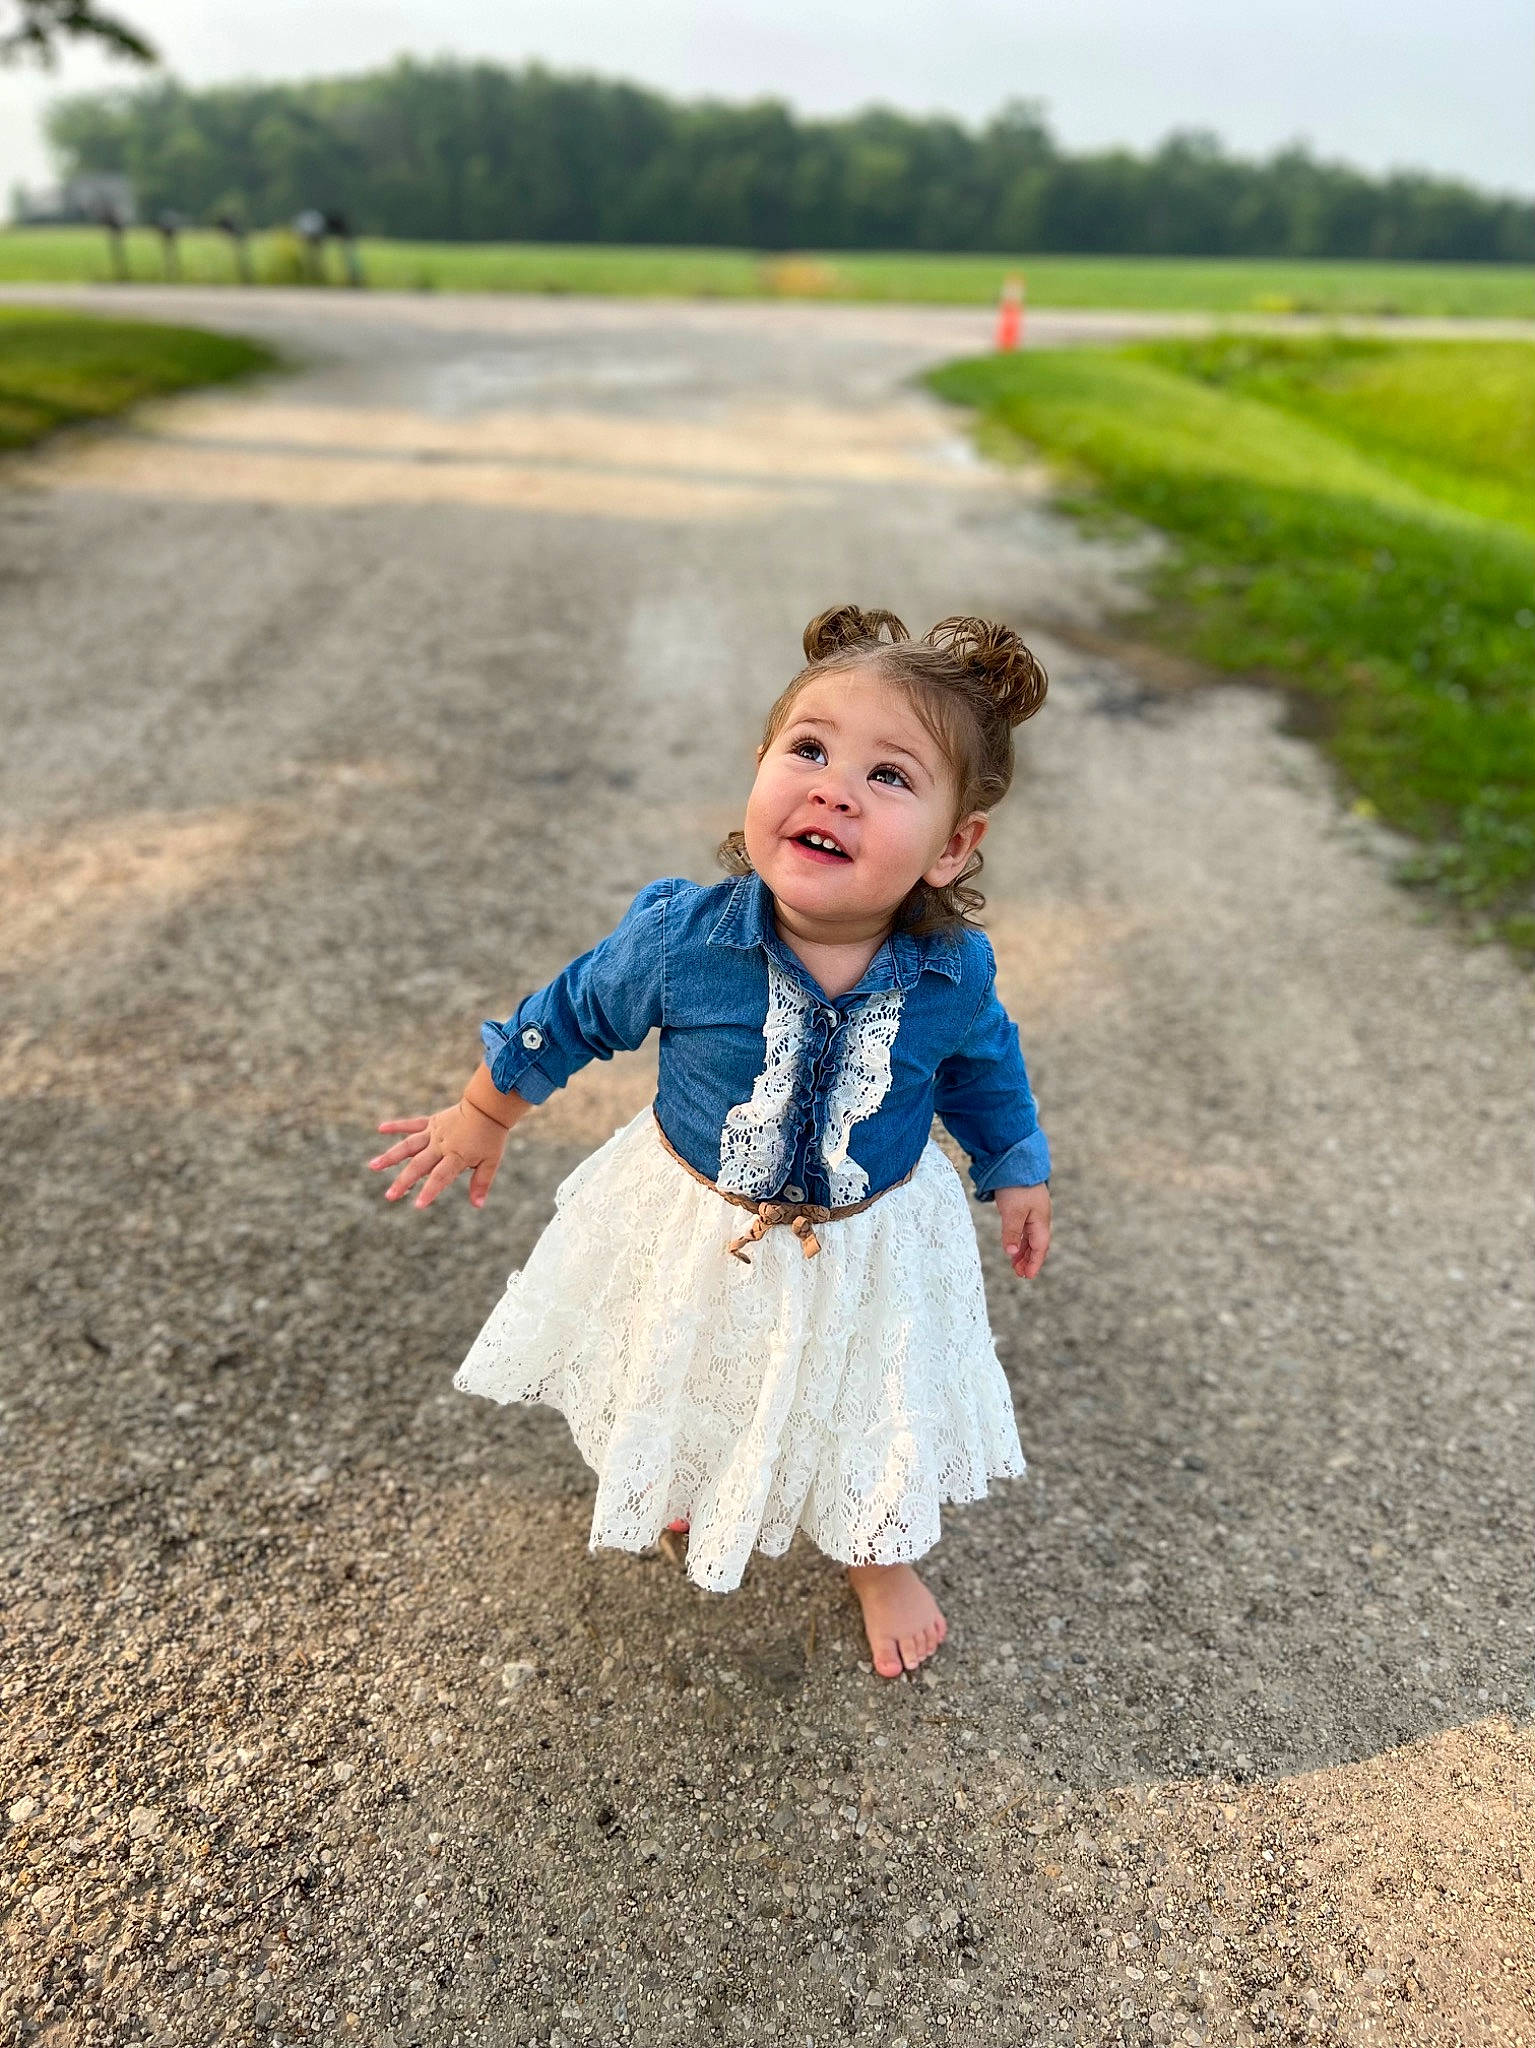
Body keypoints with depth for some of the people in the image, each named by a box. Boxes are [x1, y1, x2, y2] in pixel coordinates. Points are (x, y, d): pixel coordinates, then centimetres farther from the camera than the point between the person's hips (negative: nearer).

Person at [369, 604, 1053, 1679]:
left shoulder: (953, 975, -25)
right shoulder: (680, 936, -30)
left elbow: (987, 1070, -1)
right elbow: (571, 1015, -10)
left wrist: (1018, 1175, 11)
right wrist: (478, 1121, 2)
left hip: (871, 1247, 0)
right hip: (694, 1225, 0)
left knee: (873, 1405, 22)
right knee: (685, 1378, 27)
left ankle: (882, 1558, 56)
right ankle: (688, 1482, 66)